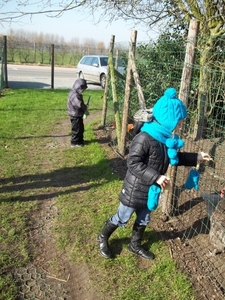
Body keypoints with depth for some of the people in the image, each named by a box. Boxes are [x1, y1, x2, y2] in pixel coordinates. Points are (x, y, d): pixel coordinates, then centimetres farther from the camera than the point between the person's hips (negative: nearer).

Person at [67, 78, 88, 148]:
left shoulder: (77, 94, 9)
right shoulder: (75, 95, -25)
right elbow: (79, 104, -33)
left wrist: (84, 107, 3)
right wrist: (85, 107, -15)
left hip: (78, 115, 11)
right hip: (75, 116, -11)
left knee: (81, 128, 20)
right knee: (76, 129, 0)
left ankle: (80, 140, 33)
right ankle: (74, 143, 11)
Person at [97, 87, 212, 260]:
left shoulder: (167, 138, 0)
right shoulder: (144, 138, -28)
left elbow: (175, 158, 15)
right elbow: (133, 163, -30)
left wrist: (197, 157, 11)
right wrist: (156, 177, -34)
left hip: (150, 190, 8)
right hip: (135, 190, -8)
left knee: (143, 220, 23)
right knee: (121, 219, 11)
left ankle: (135, 246, 46)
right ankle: (102, 238, 36)